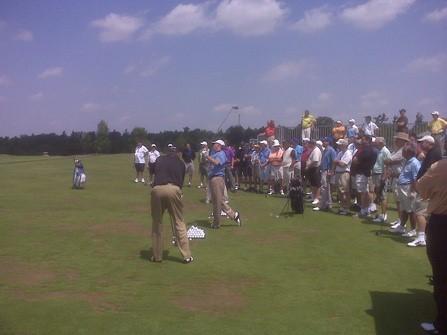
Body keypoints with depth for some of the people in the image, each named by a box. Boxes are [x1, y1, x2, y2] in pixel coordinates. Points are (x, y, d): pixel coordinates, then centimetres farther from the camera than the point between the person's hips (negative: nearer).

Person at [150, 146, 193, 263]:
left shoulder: (159, 160, 23)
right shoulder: (181, 164, 23)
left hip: (157, 189, 1)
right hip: (173, 189, -1)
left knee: (157, 223, 14)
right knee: (179, 223, 6)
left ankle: (157, 256, 20)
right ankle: (186, 256, 9)